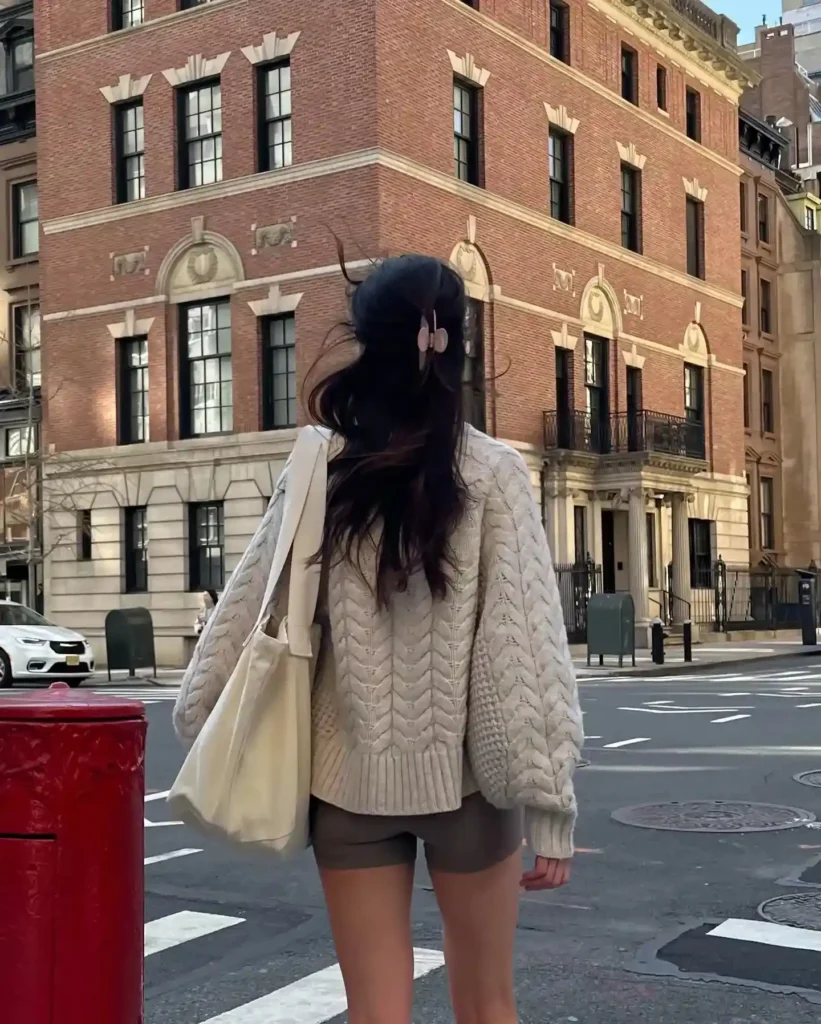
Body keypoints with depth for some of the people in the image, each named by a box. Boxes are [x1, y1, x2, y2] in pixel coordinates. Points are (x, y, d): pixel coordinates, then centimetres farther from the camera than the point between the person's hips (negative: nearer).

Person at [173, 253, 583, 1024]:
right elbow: (525, 643, -12)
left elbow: (247, 614, 1)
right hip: (464, 773, -1)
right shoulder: (494, 471, -8)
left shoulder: (318, 472, -2)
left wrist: (199, 728, 12)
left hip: (349, 774, 2)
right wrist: (549, 802, -8)